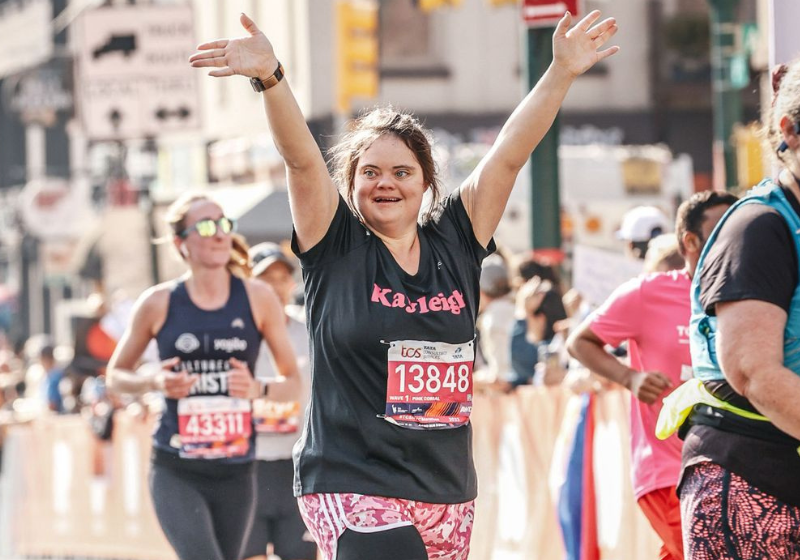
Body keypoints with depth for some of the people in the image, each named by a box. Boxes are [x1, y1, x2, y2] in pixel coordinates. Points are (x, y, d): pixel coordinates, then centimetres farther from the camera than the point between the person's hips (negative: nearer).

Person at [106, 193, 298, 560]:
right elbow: (116, 375, 11)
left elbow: (294, 381, 6)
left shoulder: (258, 299, 2)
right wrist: (153, 381, -10)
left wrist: (257, 388, -15)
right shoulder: (158, 304, -1)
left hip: (235, 472, 2)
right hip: (176, 472, -2)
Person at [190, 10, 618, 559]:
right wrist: (269, 78, -27)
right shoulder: (335, 247, 1)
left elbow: (511, 154, 5)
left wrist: (561, 72, -2)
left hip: (448, 491, 5)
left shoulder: (454, 242, 9)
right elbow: (301, 159, -13)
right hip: (353, 488, -5)